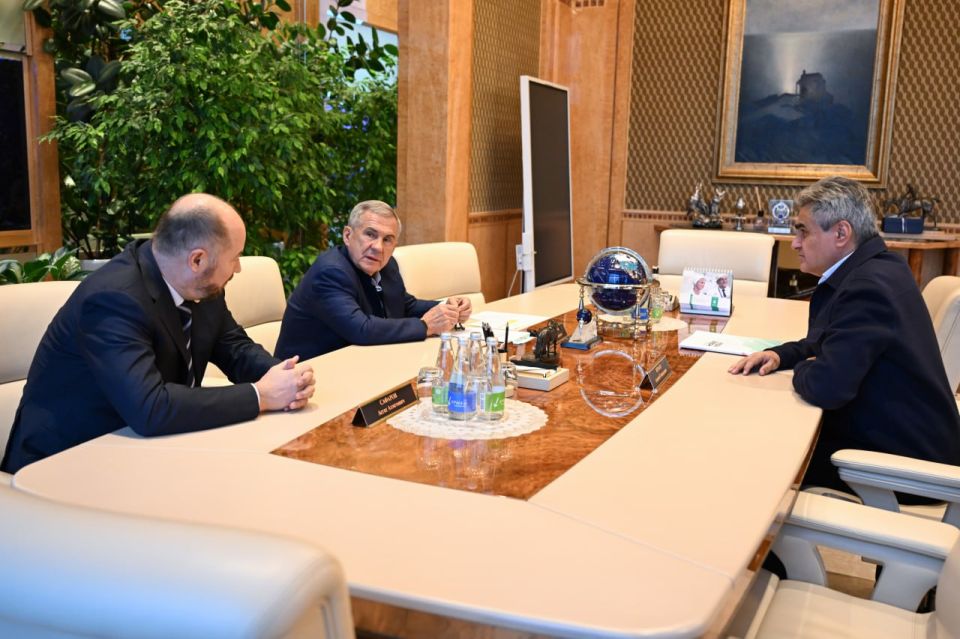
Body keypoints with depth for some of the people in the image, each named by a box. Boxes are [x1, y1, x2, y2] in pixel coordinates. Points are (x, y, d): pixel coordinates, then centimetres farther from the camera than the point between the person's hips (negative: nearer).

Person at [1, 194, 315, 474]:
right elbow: (149, 409, -39)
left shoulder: (200, 285, -5)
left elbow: (236, 347, 7)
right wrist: (260, 395, -31)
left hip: (137, 444, 8)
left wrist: (279, 376, -16)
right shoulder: (113, 299, -29)